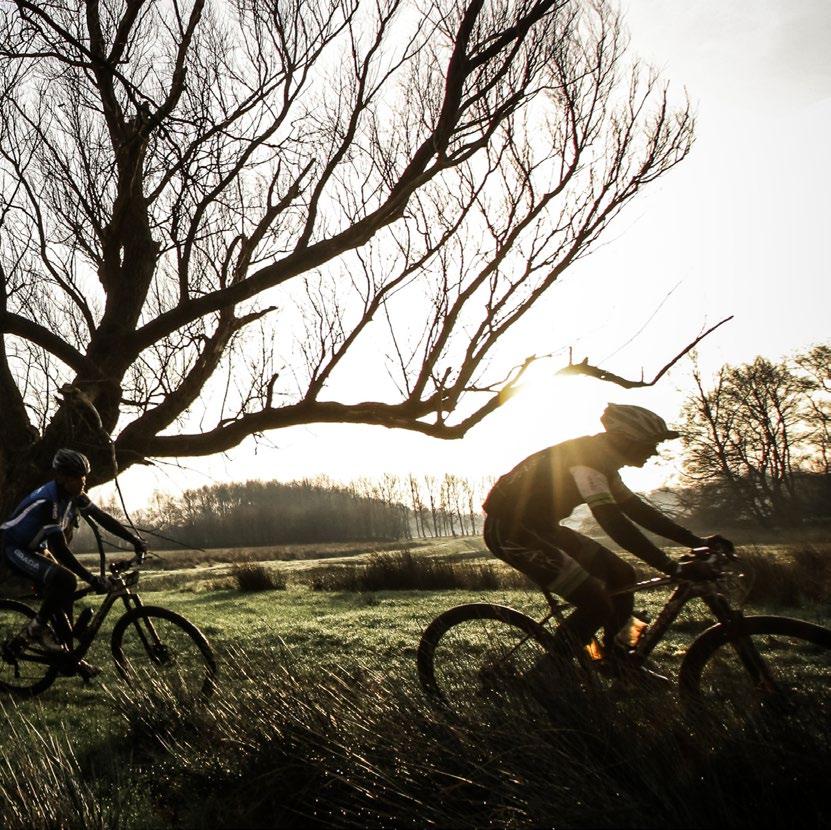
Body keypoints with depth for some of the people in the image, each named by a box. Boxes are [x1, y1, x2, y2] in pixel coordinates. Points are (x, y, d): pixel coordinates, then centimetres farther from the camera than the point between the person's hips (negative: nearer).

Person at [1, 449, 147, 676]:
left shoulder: (74, 496, -8)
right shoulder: (47, 501, -33)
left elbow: (103, 518, -4)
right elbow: (60, 549, -35)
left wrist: (135, 540, -11)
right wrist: (91, 579, -36)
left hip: (38, 549, 8)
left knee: (61, 598, 4)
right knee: (66, 581, -29)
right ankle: (36, 628, -10)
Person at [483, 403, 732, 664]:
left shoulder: (600, 461, 9)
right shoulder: (583, 458, -23)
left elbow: (637, 509, 14)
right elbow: (614, 522, -33)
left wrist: (698, 542, 7)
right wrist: (674, 569, -34)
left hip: (540, 527, 10)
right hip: (508, 529, -10)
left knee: (622, 576, 6)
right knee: (597, 603, -17)